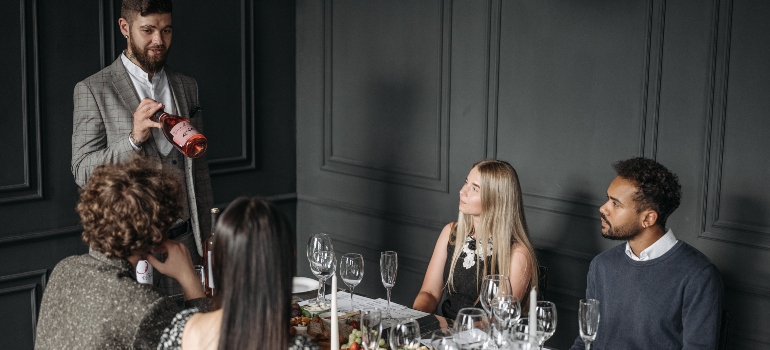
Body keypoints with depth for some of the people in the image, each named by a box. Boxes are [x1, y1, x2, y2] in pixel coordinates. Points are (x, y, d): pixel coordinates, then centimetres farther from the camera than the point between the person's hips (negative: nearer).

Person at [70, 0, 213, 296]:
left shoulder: (187, 87, 14)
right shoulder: (92, 90, -1)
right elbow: (83, 171, -6)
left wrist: (207, 237, 14)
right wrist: (133, 139, -21)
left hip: (184, 239, 4)